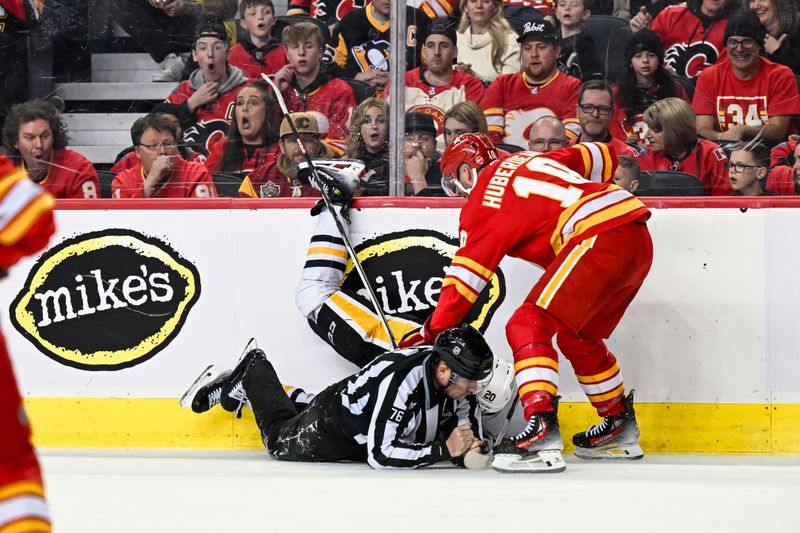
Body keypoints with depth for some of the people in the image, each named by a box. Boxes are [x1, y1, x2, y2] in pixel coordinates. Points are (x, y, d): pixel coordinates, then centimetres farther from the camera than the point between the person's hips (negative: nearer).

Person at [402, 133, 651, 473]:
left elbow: (466, 276, 2)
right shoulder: (533, 161, 26)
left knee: (528, 326, -11)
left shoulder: (484, 199, 4)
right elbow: (602, 157, 31)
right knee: (578, 337, 24)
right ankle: (620, 428, 34)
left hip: (599, 238, -9)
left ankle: (542, 434, -27)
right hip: (639, 240, 9)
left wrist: (433, 332, 9)